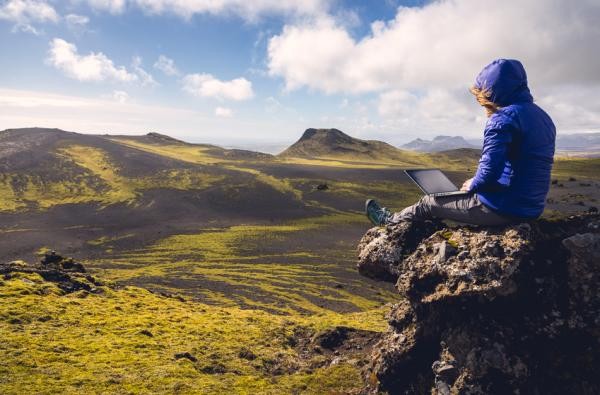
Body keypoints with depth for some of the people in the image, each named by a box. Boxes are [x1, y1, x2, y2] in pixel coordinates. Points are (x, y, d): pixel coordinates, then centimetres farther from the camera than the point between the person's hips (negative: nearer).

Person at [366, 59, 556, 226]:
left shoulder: (503, 118, -18)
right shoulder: (542, 117, 11)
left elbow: (489, 171, -26)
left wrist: (472, 185, -4)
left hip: (503, 207, -9)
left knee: (429, 202, 11)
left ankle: (390, 220, 34)